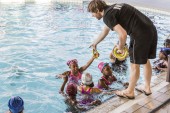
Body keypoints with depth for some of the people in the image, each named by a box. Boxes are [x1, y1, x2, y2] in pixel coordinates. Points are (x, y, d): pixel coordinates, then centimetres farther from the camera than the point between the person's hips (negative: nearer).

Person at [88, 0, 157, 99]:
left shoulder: (107, 16, -9)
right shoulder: (112, 9, 20)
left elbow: (123, 35, -20)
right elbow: (105, 31, 35)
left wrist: (120, 48, -1)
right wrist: (95, 43, 48)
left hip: (141, 34, -9)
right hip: (151, 29, 9)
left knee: (135, 65, 5)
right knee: (146, 60, 22)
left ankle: (130, 92, 21)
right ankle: (147, 87, 38)